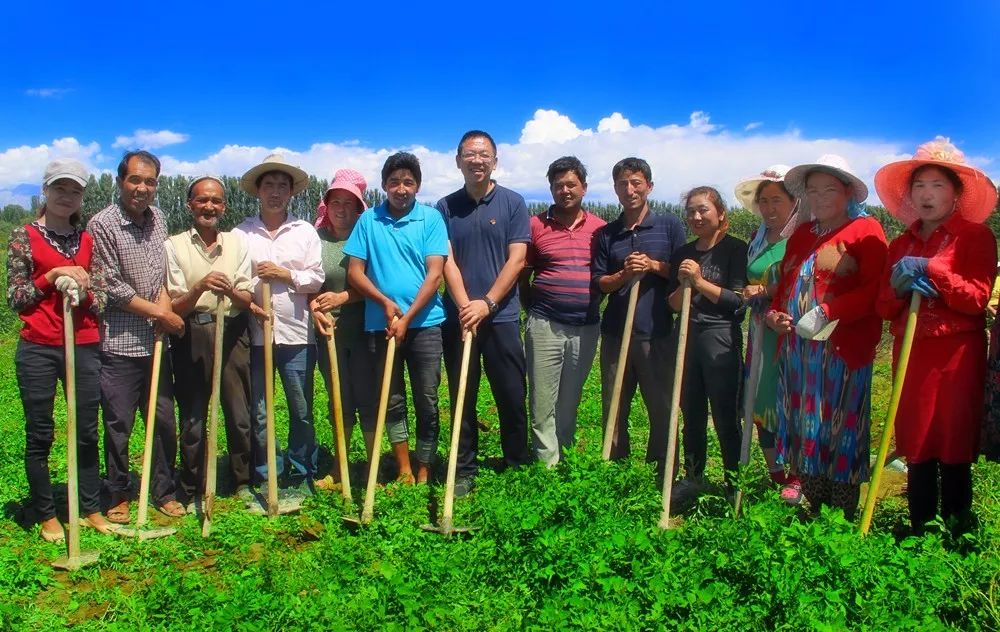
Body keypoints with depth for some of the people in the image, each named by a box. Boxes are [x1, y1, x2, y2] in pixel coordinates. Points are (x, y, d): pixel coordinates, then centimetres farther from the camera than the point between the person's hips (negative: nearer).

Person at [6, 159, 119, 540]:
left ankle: (91, 509, 20)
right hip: (38, 350, -3)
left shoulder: (88, 241, 10)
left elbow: (100, 302, 9)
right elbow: (14, 298, -1)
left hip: (85, 348, 3)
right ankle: (46, 516, 18)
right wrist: (52, 276, -12)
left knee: (87, 433, 9)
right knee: (40, 435, 6)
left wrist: (83, 290, -11)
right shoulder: (23, 237, 1)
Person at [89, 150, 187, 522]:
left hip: (155, 341, 5)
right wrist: (161, 313, -9)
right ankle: (119, 497, 21)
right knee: (118, 425, 5)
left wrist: (165, 301, -3)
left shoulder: (158, 218, 9)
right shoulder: (102, 225, -10)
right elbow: (112, 287, -12)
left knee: (165, 420, 11)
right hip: (119, 343, -5)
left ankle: (164, 492, 25)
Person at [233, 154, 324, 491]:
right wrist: (249, 298, -14)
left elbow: (316, 279, 2)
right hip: (253, 334, 0)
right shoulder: (241, 233, 6)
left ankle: (302, 474, 20)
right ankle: (267, 476, 19)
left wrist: (285, 275, -11)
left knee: (301, 409, 6)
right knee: (258, 411, 6)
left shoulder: (305, 232, 8)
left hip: (296, 333, 0)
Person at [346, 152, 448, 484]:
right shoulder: (368, 220, 5)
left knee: (427, 401, 3)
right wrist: (385, 302, -11)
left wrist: (407, 318, -12)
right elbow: (354, 272, 4)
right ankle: (404, 472, 20)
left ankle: (423, 474, 14)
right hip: (381, 325, 2)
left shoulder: (431, 218, 0)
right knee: (392, 401, 9)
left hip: (424, 323, -1)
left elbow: (435, 273, -6)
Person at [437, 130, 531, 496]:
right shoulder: (445, 208, 6)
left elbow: (516, 260, -5)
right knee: (462, 398, 7)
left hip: (502, 316, -1)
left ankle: (518, 467, 21)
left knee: (512, 396, 5)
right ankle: (464, 472, 17)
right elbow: (447, 262, -1)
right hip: (458, 318, 1)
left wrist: (486, 304, -14)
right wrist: (465, 305, -15)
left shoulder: (513, 203, 2)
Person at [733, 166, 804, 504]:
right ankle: (774, 474, 22)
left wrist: (767, 291, -13)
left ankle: (796, 478, 11)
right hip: (761, 334, 6)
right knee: (759, 402, 8)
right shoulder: (757, 240, 15)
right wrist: (751, 295, 4)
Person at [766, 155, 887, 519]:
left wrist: (827, 313, -21)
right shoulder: (801, 235, 19)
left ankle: (844, 517, 8)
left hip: (842, 348, -6)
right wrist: (775, 314, 4)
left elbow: (874, 290, -13)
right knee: (801, 425, 8)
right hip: (797, 347, 7)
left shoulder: (865, 230, -2)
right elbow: (785, 284, 24)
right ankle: (814, 511, 19)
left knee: (839, 426, -3)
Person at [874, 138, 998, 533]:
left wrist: (929, 270, -17)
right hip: (911, 355, 4)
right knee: (916, 450, 6)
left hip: (956, 355, -4)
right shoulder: (901, 245, 14)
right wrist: (899, 287, -9)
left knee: (954, 450, -1)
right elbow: (884, 309, 11)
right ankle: (919, 535, 16)